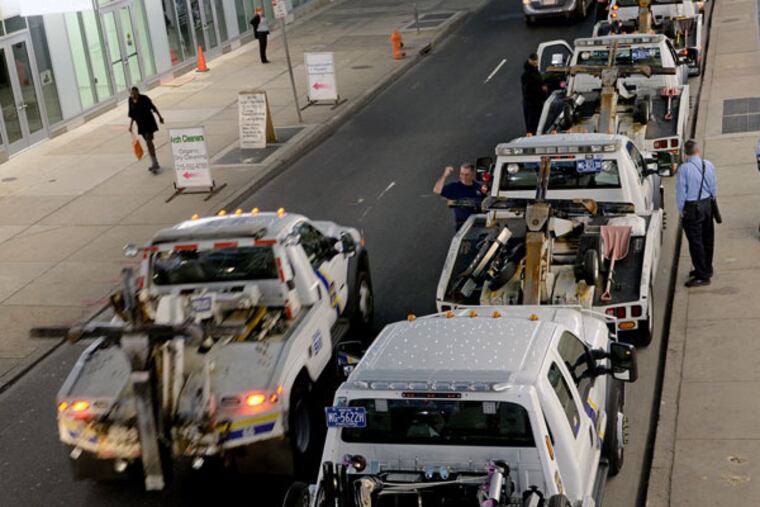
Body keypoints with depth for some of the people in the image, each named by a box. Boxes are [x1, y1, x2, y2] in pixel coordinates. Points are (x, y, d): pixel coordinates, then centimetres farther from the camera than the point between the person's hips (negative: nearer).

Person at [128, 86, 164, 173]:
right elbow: (132, 114, 11)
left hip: (149, 122, -6)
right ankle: (155, 163, 21)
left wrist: (159, 116, 4)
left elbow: (153, 107, -2)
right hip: (140, 124, 6)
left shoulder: (144, 98, -14)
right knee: (148, 143, 12)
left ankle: (155, 163, -15)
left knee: (149, 142, -15)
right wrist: (131, 125, 8)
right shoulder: (131, 101, 0)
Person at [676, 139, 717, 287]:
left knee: (696, 242, 1)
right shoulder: (709, 165, -2)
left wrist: (681, 211, -3)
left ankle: (703, 276, 5)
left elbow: (681, 191, -14)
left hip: (692, 208, -6)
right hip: (707, 204, 6)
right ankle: (706, 269, 35)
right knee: (707, 239, 19)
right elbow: (714, 187, 6)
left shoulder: (684, 168, -18)